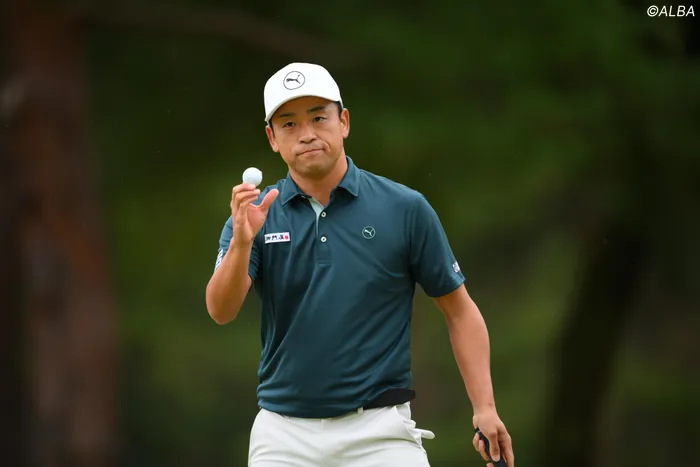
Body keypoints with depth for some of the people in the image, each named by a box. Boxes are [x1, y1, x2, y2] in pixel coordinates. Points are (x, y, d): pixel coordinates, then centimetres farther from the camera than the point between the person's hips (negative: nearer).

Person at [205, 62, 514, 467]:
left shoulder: (405, 209, -1)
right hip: (282, 433, 2)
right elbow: (221, 311, -10)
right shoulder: (255, 216, 3)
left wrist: (485, 409, -6)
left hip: (379, 432, -2)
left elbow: (460, 310, 4)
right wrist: (241, 243, -29)